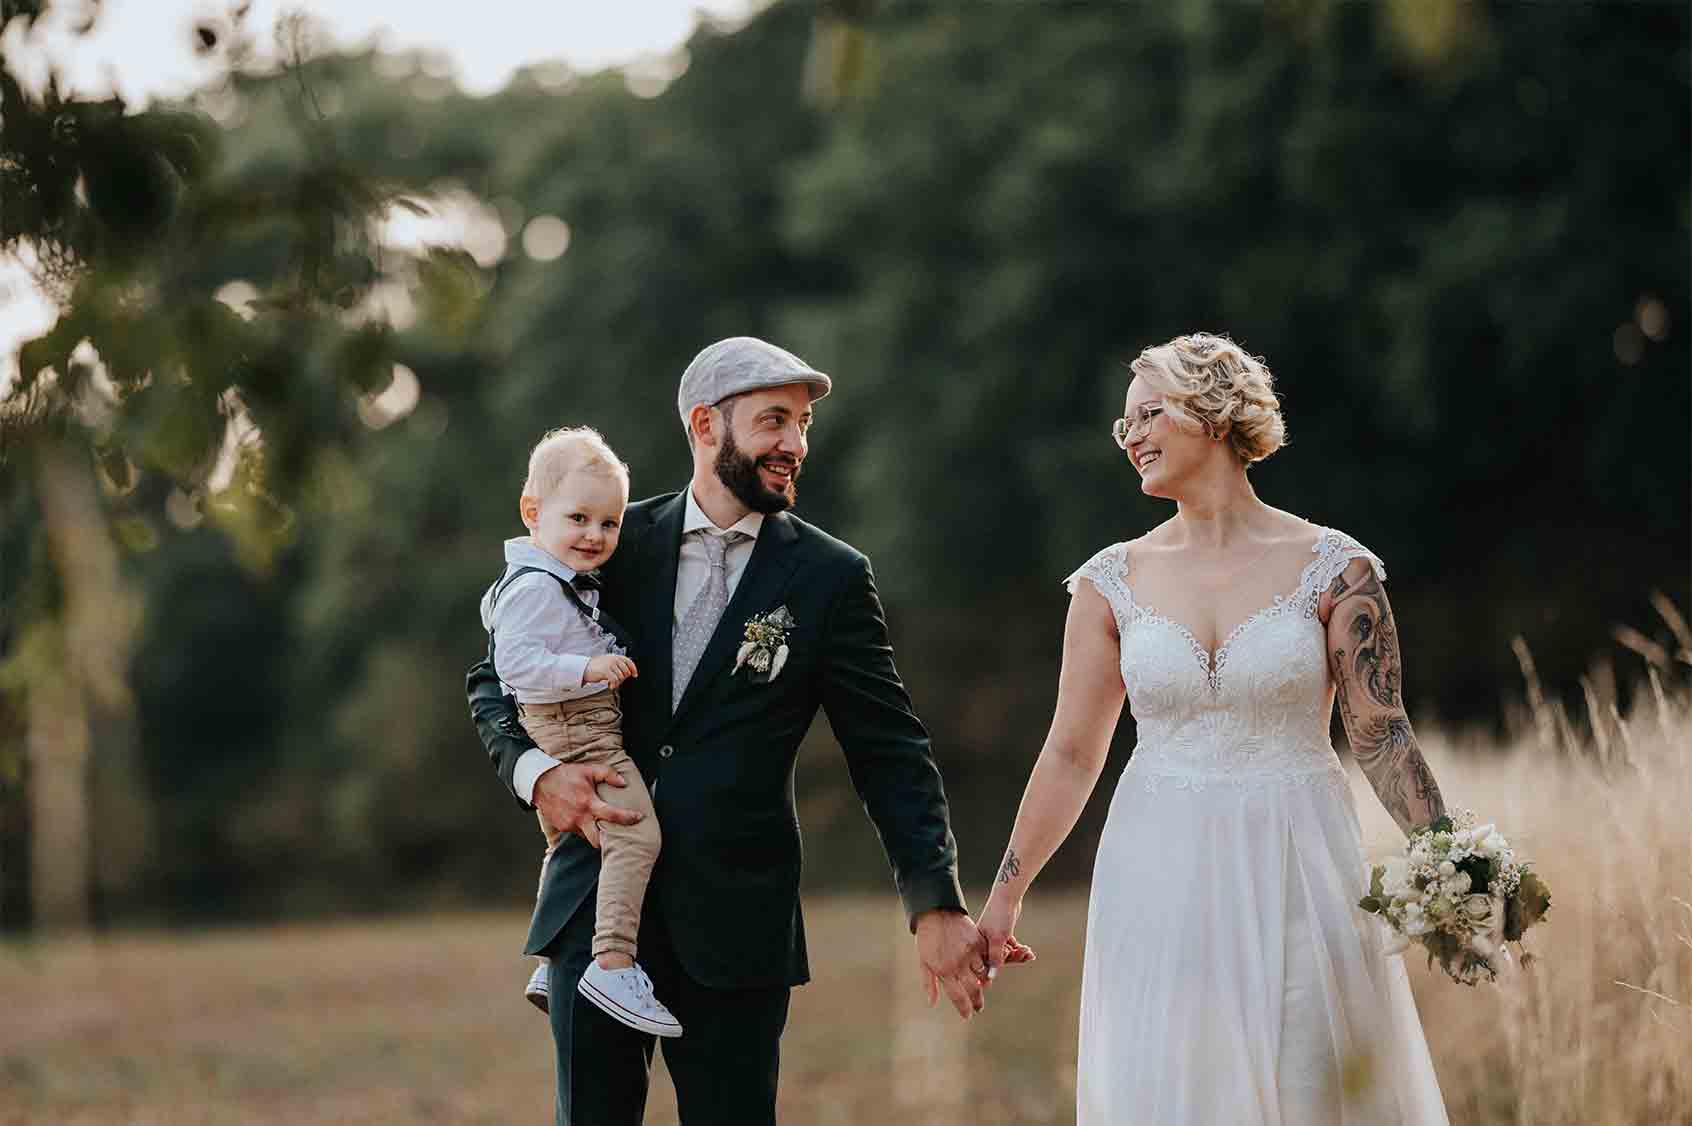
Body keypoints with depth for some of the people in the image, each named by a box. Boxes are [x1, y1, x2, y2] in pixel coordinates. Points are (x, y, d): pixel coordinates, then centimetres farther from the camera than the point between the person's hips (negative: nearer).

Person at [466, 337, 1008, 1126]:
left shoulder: (829, 577, 1)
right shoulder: (618, 543, 5)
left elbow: (889, 752, 0)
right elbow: (496, 678, 12)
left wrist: (935, 905, -10)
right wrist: (534, 771, -8)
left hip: (735, 921, -1)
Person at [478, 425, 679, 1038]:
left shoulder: (565, 580, 14)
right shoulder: (535, 587, -19)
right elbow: (513, 661, -27)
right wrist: (585, 669, -32)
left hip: (564, 732, 12)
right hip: (575, 728, -12)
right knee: (635, 836, -22)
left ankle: (550, 966, 34)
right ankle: (613, 965, -28)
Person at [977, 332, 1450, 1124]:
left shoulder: (1334, 569, -2)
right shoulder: (1114, 582, 4)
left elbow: (1382, 736, -2)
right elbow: (1072, 752, 6)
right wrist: (1003, 896, 4)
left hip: (1298, 873, -2)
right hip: (1160, 881, 2)